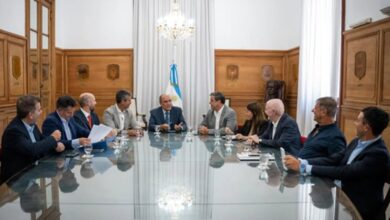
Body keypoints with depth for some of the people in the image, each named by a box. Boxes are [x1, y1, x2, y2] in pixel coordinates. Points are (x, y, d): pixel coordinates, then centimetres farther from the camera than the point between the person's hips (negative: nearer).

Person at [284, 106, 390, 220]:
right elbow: (332, 160, -1)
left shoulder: (378, 154, -22)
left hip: (357, 208, -7)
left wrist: (303, 167, -28)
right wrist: (301, 162, -16)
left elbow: (343, 172, -28)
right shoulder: (357, 142, 5)